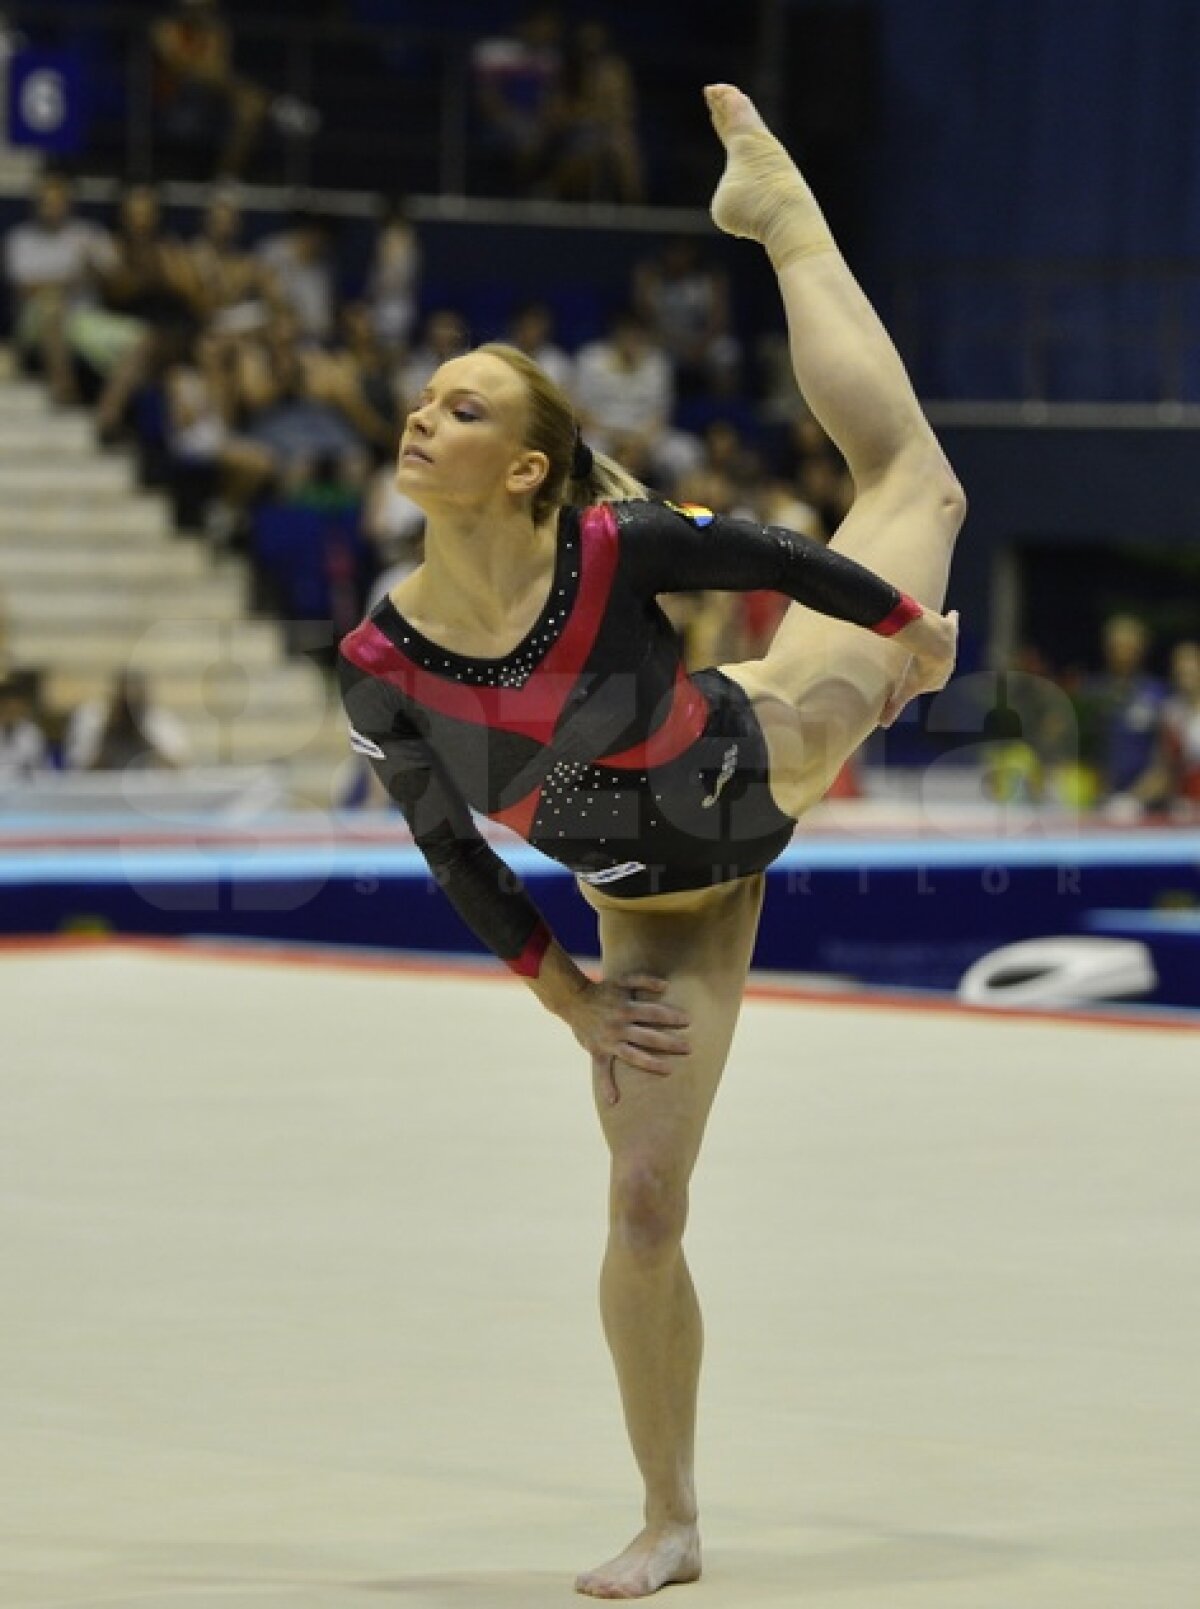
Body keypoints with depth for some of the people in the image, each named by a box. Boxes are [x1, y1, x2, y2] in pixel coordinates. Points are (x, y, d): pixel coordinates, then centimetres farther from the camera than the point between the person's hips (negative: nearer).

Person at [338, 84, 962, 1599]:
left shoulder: (613, 545, -29)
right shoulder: (383, 663, -23)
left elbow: (781, 558, -11)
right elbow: (454, 855, -8)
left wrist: (914, 631, 4)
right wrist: (571, 1000, -5)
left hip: (769, 755, 0)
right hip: (659, 911, 0)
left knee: (913, 479, 16)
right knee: (642, 1205, -4)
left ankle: (779, 210, 34)